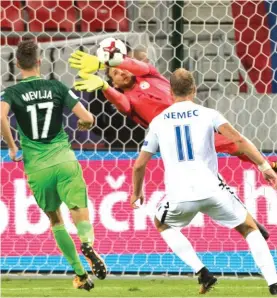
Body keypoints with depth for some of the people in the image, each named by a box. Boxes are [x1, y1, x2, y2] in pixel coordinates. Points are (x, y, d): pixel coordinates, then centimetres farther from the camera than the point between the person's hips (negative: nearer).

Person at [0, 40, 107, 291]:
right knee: (82, 219, -5)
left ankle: (80, 274, 20)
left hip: (37, 168, 1)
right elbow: (87, 119, -2)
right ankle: (87, 245, -40)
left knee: (55, 221, 20)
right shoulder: (57, 88, 4)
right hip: (64, 160, -1)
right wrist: (82, 124, 23)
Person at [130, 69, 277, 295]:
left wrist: (137, 193, 33)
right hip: (211, 190, -1)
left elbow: (139, 165, 17)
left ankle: (202, 272, 15)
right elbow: (239, 140, -9)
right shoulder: (207, 114, 6)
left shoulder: (158, 122, 13)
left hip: (179, 196, 1)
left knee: (162, 225, 32)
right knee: (249, 228, 18)